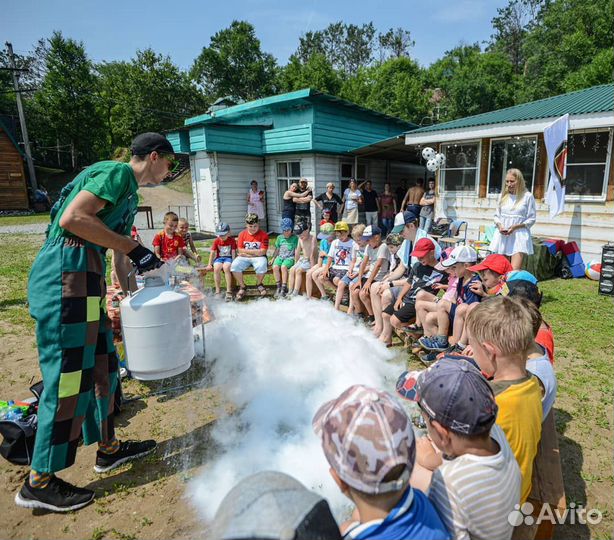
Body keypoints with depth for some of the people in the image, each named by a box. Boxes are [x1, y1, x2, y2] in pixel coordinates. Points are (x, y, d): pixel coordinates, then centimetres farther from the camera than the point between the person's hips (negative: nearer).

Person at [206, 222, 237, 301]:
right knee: (216, 268, -31)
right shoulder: (216, 241, 5)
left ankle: (229, 291, -28)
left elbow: (233, 252, -3)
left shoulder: (232, 240, 0)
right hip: (219, 258, 3)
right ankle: (218, 291, -19)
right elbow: (212, 252, 4)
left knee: (226, 267, -35)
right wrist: (210, 264, -1)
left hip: (229, 258, -2)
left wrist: (233, 262, -14)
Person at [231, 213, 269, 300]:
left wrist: (246, 251, -9)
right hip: (244, 258, 2)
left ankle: (259, 284, -1)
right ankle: (242, 287, -3)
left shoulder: (263, 235, -4)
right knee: (234, 266, -26)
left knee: (261, 266, -35)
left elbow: (262, 252, -12)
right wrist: (255, 252, -11)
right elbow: (240, 251, -2)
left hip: (258, 257, -2)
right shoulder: (242, 234, 4)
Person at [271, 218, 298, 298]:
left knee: (283, 267, -34)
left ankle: (284, 288, -28)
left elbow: (296, 250, 3)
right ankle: (278, 287, -17)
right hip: (280, 257, 4)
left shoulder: (295, 238, 5)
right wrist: (273, 258, 10)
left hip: (290, 257, -4)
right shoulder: (279, 237, 16)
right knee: (275, 267, -28)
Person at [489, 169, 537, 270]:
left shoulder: (528, 196, -1)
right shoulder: (503, 195, 11)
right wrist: (499, 225, -6)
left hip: (519, 236, -4)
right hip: (502, 236, 4)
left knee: (515, 271, -13)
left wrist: (515, 227, -13)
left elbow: (531, 219, 0)